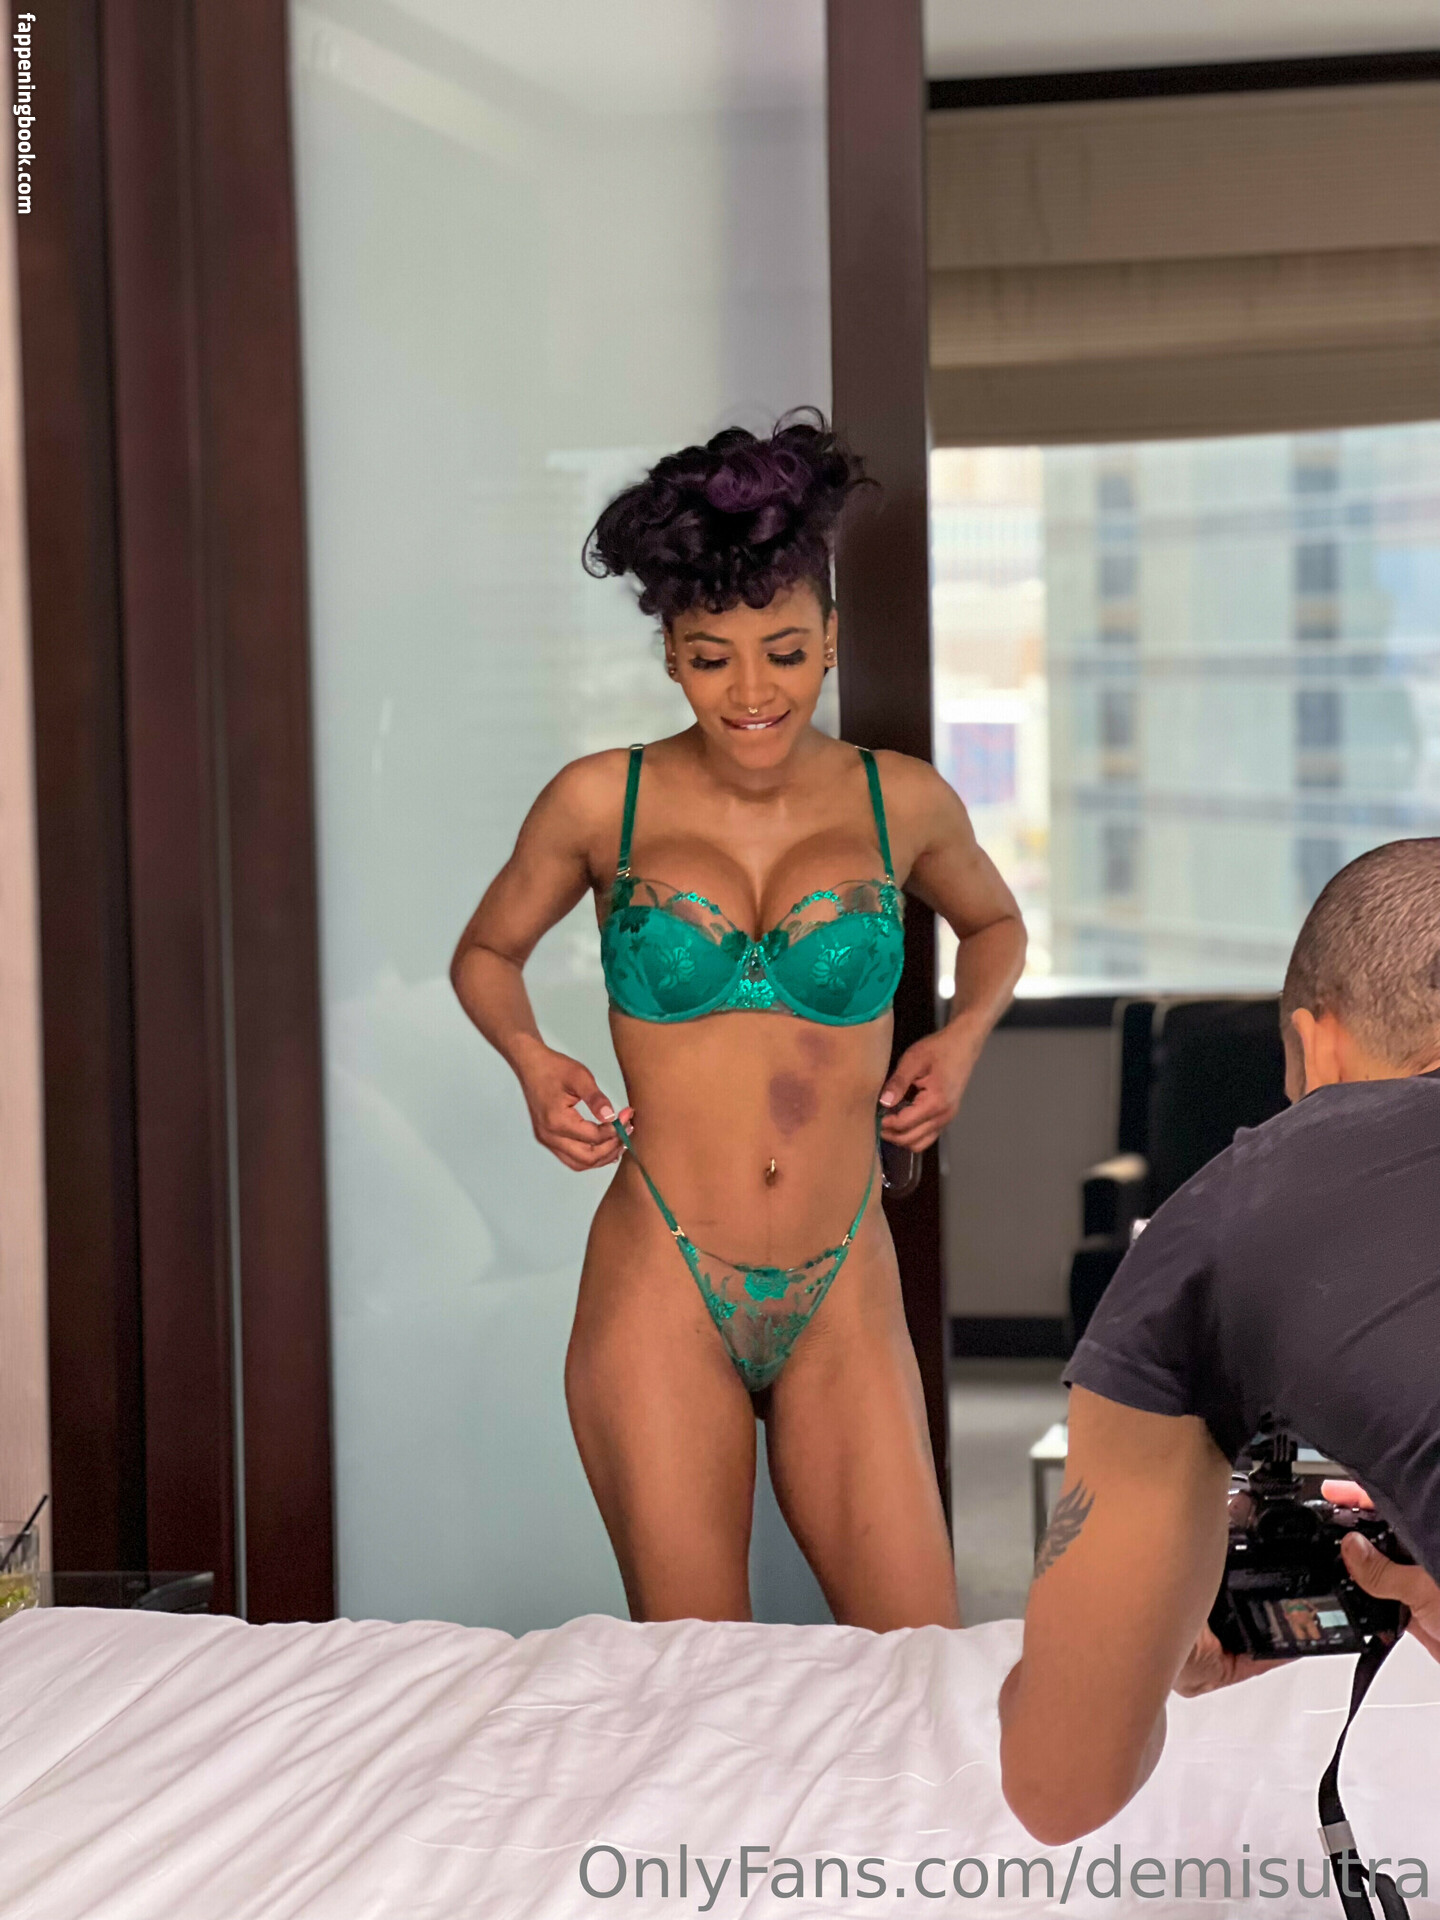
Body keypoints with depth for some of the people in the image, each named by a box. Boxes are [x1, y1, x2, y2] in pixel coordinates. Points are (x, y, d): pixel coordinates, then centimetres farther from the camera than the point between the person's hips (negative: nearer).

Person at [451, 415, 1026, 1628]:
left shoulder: (901, 804, 4)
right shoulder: (602, 802, 0)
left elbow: (994, 924, 25)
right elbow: (487, 953, 17)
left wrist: (964, 1037, 6)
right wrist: (533, 1063, -3)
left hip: (843, 1299, 2)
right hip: (662, 1295, -1)